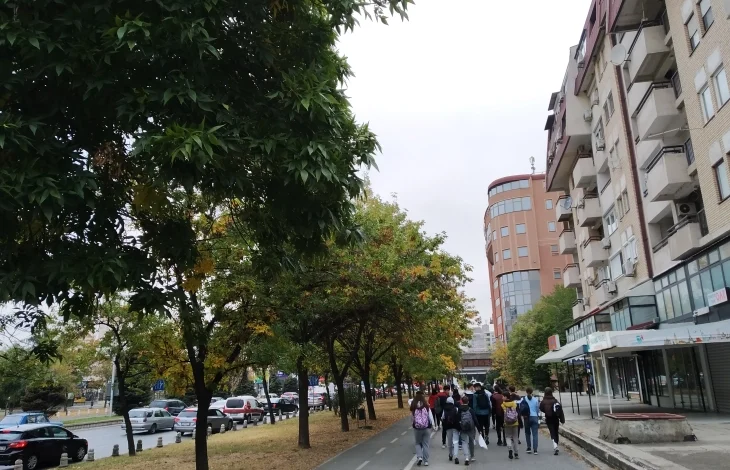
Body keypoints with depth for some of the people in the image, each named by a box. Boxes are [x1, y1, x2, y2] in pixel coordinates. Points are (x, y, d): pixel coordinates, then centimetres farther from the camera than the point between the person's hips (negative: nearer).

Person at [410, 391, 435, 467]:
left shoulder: (413, 406, -9)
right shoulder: (426, 405, -8)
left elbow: (412, 417, -2)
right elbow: (430, 416, -4)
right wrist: (432, 424, 7)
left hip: (417, 428, 0)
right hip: (426, 428, 0)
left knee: (418, 443, 17)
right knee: (425, 444, 11)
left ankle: (419, 457, -1)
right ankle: (426, 461, 14)